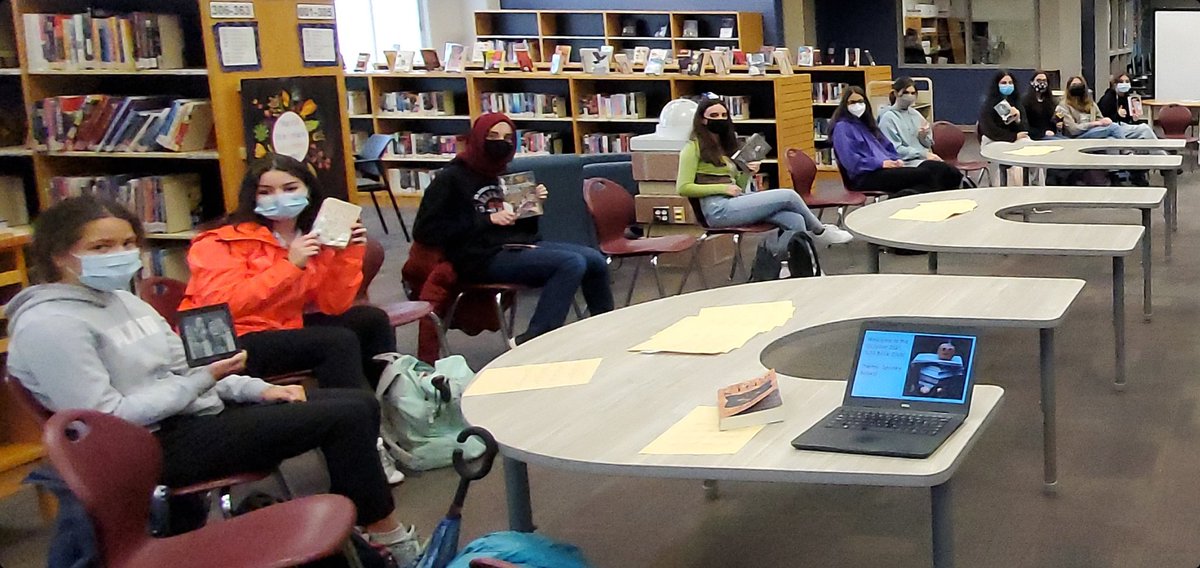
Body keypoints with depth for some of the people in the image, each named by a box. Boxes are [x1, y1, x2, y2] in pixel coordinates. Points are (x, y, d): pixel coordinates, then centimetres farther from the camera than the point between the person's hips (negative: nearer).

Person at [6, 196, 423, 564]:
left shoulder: (119, 300, 12)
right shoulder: (49, 324, -16)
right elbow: (107, 419, -21)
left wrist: (257, 389, 1)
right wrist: (203, 380, -19)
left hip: (199, 411, 10)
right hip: (160, 445, -10)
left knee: (360, 403, 3)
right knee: (346, 417, -15)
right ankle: (387, 537, 2)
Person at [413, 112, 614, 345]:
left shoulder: (503, 175, 16)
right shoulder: (452, 178, -4)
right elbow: (425, 230, -14)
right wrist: (488, 220, -17)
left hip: (520, 245, 8)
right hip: (484, 257, -8)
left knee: (595, 260, 0)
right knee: (572, 264, -24)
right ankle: (532, 342, -26)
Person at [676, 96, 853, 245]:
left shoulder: (725, 145, 25)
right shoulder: (693, 147, 0)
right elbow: (683, 188, -11)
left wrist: (747, 173, -1)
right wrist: (723, 187, -13)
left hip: (735, 204, 8)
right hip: (719, 210, -8)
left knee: (794, 220, -15)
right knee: (788, 196, -11)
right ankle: (820, 232, 12)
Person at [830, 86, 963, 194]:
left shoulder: (866, 124, 27)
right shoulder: (842, 127, 2)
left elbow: (887, 147, 28)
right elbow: (849, 160, -11)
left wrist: (896, 159, 4)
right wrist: (881, 163, -18)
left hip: (885, 169, 8)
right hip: (865, 177, -8)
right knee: (925, 173, -26)